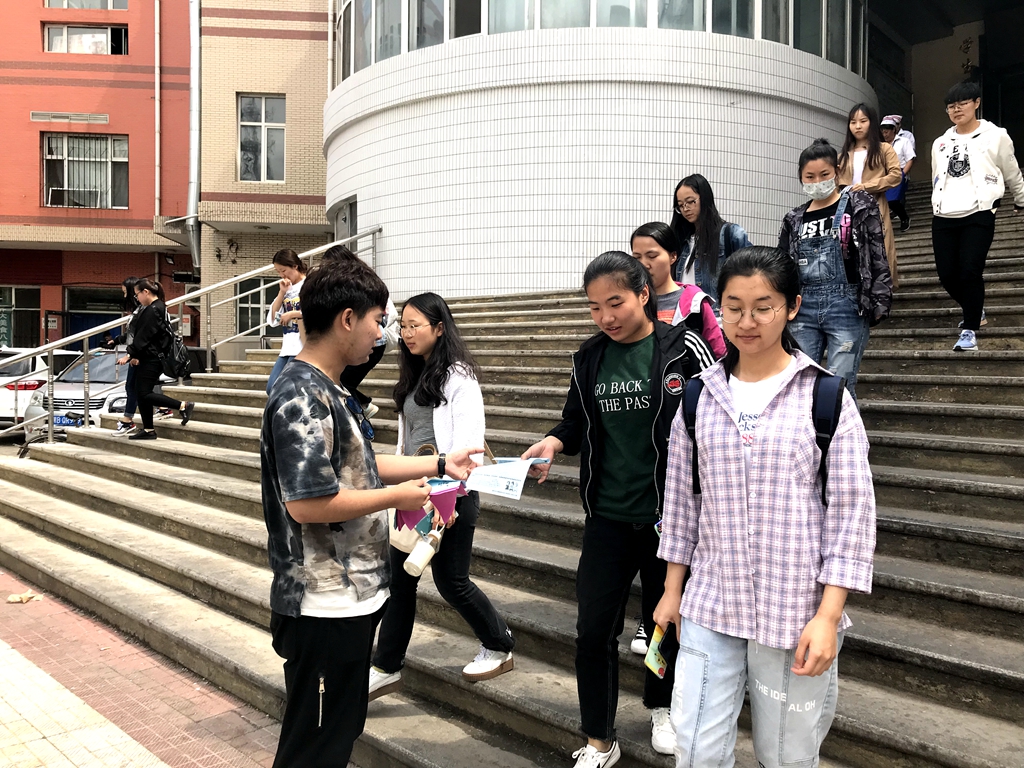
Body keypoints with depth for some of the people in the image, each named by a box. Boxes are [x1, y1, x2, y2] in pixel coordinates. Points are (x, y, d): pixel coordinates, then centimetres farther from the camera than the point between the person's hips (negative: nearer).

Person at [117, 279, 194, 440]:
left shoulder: (153, 310, -16)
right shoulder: (157, 307, 15)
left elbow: (144, 336, -19)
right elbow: (139, 334, 18)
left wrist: (130, 355, -15)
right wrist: (136, 355, 13)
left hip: (152, 360, -10)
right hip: (148, 358, 10)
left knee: (144, 394, -8)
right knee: (141, 394, 10)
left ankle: (183, 405, -7)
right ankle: (148, 430, 14)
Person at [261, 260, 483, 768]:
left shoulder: (330, 390, 10)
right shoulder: (301, 397, -22)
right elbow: (306, 504, -27)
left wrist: (441, 464, 15)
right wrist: (396, 497, -16)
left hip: (351, 597, 10)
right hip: (325, 607, -10)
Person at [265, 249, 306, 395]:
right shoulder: (286, 289, 17)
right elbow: (273, 320, 12)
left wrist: (292, 314, -11)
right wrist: (282, 293, 2)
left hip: (304, 344, -8)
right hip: (288, 346, 8)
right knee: (272, 388, 2)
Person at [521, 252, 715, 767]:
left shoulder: (682, 349, -9)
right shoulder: (589, 360, 2)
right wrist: (553, 443, -10)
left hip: (669, 515, -2)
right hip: (608, 517, 3)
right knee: (593, 630, 2)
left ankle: (661, 708, 44)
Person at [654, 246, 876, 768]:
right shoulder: (699, 398, 3)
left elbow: (851, 513, -6)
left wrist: (828, 616, -10)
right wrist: (672, 590, 11)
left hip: (794, 615, -2)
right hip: (709, 609, 3)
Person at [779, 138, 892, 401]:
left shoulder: (859, 206, 3)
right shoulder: (795, 219, 12)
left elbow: (878, 256, -2)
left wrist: (879, 303, -9)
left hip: (847, 307, -4)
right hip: (804, 309, 4)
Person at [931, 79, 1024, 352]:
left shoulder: (996, 137, 3)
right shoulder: (940, 143, 13)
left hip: (978, 216, -4)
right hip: (944, 218, 4)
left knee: (970, 272, -14)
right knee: (947, 274, 1)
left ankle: (969, 330, -2)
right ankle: (974, 312, 29)